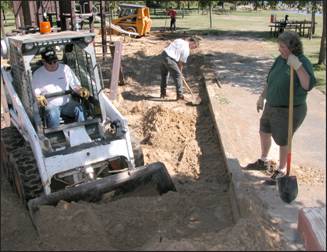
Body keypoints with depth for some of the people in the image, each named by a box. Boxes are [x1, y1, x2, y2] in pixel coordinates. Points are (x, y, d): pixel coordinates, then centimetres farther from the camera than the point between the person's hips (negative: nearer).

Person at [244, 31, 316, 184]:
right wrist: (262, 97, 19)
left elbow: (308, 85, -36)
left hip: (289, 111, -8)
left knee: (283, 142, 8)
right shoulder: (280, 59, 1)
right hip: (272, 106, 8)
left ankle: (281, 171, 30)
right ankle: (262, 162, 45)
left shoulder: (303, 63, -21)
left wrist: (297, 66, -42)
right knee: (264, 132, 22)